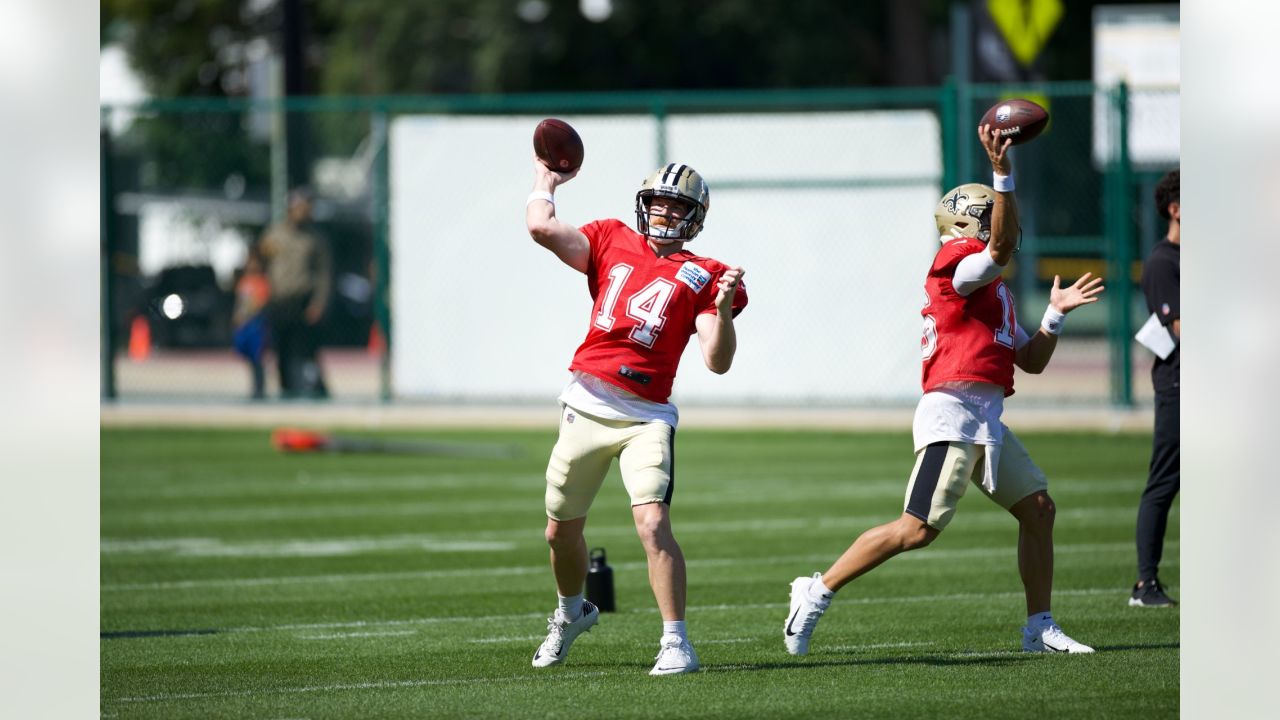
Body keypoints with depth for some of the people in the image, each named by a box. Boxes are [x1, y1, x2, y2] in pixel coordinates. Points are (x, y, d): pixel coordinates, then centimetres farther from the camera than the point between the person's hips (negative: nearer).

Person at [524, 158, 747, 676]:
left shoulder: (701, 277, 2)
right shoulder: (612, 242, 12)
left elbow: (717, 361, -7)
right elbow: (542, 228, 0)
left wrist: (723, 308, -22)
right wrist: (545, 181, 15)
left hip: (644, 417, -4)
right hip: (585, 408, 4)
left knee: (653, 524, -21)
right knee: (561, 529, 16)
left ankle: (676, 642, -15)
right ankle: (571, 613, 45)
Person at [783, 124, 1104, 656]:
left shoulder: (994, 290, 24)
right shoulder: (956, 262, -4)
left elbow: (1032, 360, 25)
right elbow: (1001, 247, -26)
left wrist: (1055, 314, 13)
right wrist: (1004, 176, -32)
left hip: (988, 422, 10)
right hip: (953, 413, -10)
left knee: (1038, 509, 8)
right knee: (919, 528, -14)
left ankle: (1040, 628, 14)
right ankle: (818, 592, -4)